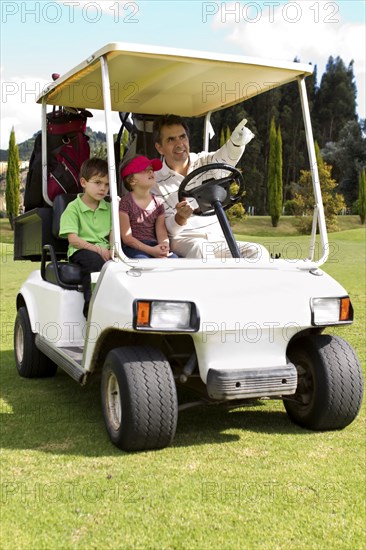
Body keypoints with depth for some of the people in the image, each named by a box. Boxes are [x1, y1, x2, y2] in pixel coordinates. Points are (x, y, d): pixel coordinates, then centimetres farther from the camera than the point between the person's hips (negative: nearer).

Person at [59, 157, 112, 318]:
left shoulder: (109, 208, 18)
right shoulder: (73, 208, 2)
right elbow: (73, 239, -9)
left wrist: (112, 250, -15)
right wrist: (98, 249, -21)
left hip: (104, 252, 4)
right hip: (80, 251, -4)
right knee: (94, 260, -37)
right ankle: (91, 306, -32)